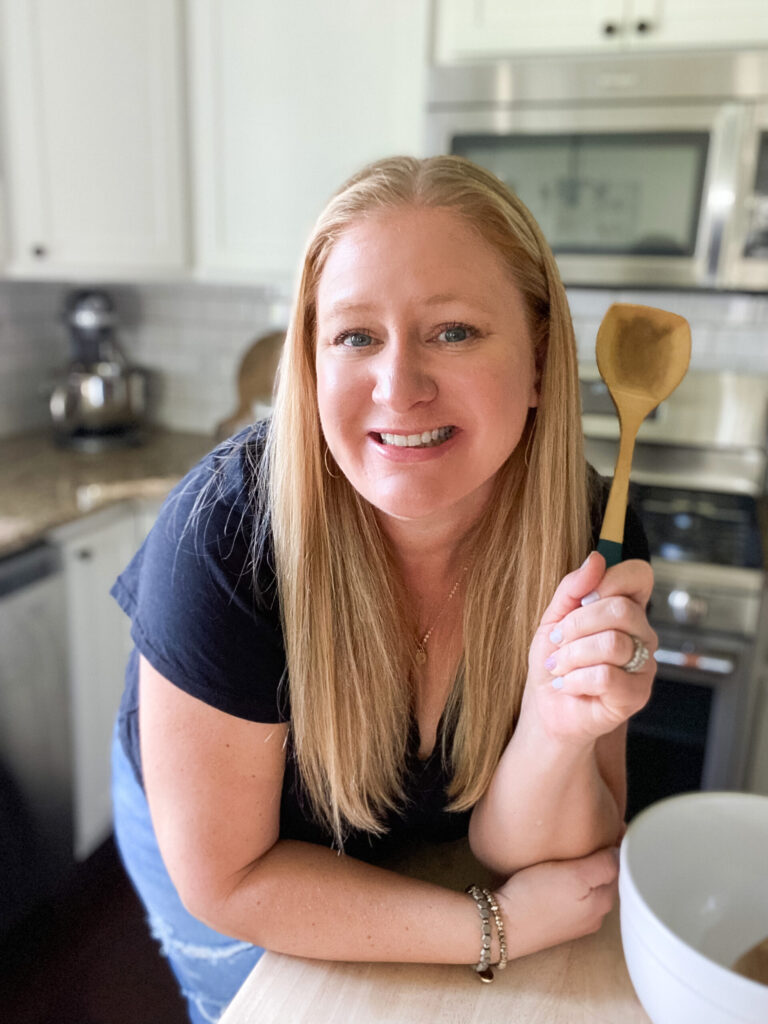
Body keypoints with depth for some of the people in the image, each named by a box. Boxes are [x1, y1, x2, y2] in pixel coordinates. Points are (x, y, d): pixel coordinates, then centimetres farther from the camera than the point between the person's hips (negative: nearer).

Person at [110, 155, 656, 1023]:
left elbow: (518, 850, -18)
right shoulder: (225, 535, -36)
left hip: (410, 854, 3)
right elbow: (229, 878, -25)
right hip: (214, 846, -2)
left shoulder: (592, 534, -26)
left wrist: (558, 731, -39)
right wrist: (499, 926, -25)